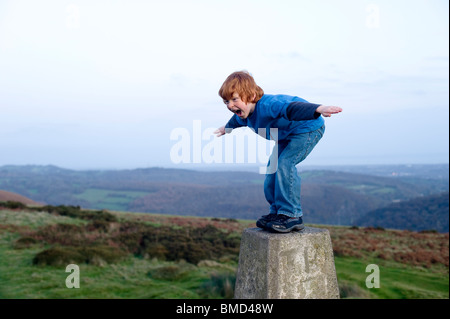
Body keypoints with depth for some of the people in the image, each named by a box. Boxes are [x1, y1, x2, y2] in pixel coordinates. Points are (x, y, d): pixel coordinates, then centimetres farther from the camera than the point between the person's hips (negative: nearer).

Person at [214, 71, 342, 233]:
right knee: (273, 167, 6)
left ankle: (292, 215, -18)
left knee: (285, 164, -25)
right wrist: (227, 128, 43)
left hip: (308, 129, -10)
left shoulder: (268, 105, -37)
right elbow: (237, 120, 21)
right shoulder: (244, 112, -6)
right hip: (286, 135, 10)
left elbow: (292, 108, -57)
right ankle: (277, 212, 17)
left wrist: (318, 110, -74)